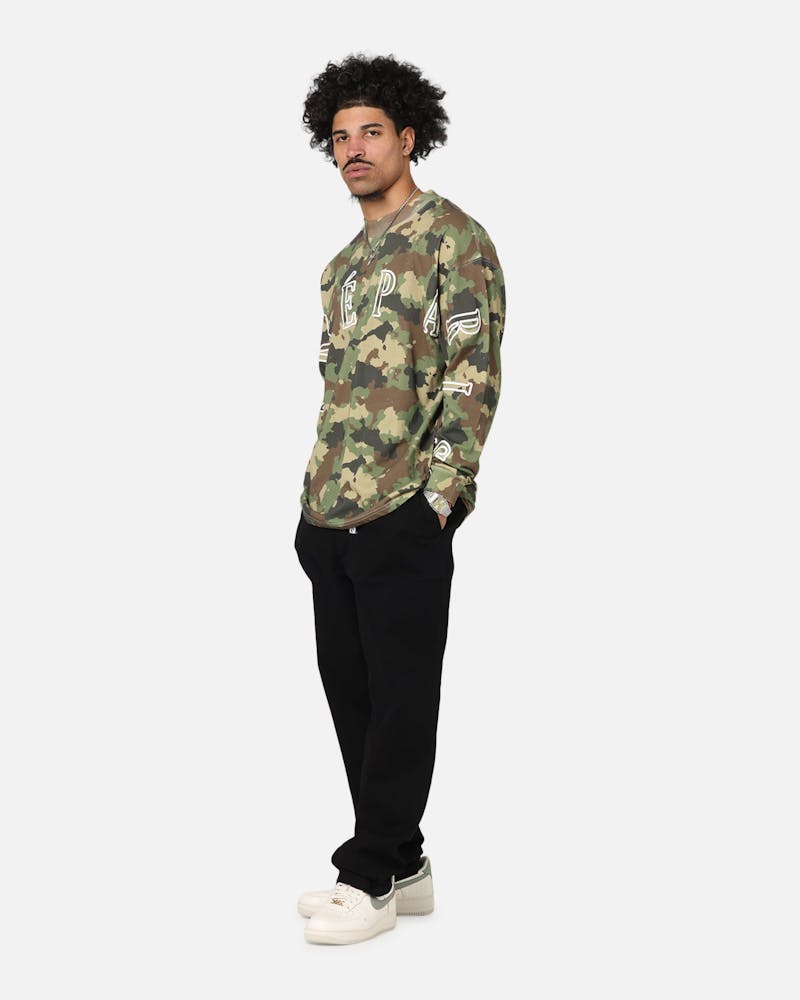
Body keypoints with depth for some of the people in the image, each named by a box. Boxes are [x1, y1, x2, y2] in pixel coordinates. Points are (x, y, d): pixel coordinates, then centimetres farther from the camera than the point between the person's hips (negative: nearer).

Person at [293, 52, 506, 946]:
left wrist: (436, 496, -17)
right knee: (351, 695, 12)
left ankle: (374, 876, 9)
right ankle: (400, 865, 23)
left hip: (402, 517, -8)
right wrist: (313, 500, 16)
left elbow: (474, 376, -11)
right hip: (329, 518, 9)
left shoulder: (452, 238, -4)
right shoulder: (344, 264, 20)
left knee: (399, 702, 0)